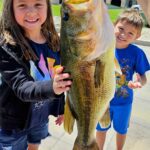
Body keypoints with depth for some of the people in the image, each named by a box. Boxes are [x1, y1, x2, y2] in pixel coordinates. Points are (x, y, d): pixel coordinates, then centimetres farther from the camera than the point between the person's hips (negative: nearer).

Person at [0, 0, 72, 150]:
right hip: (13, 123, -4)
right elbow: (21, 87, -30)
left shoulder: (54, 41, -7)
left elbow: (59, 79, 3)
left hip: (42, 116, 5)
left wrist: (61, 108, 10)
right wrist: (51, 87, -49)